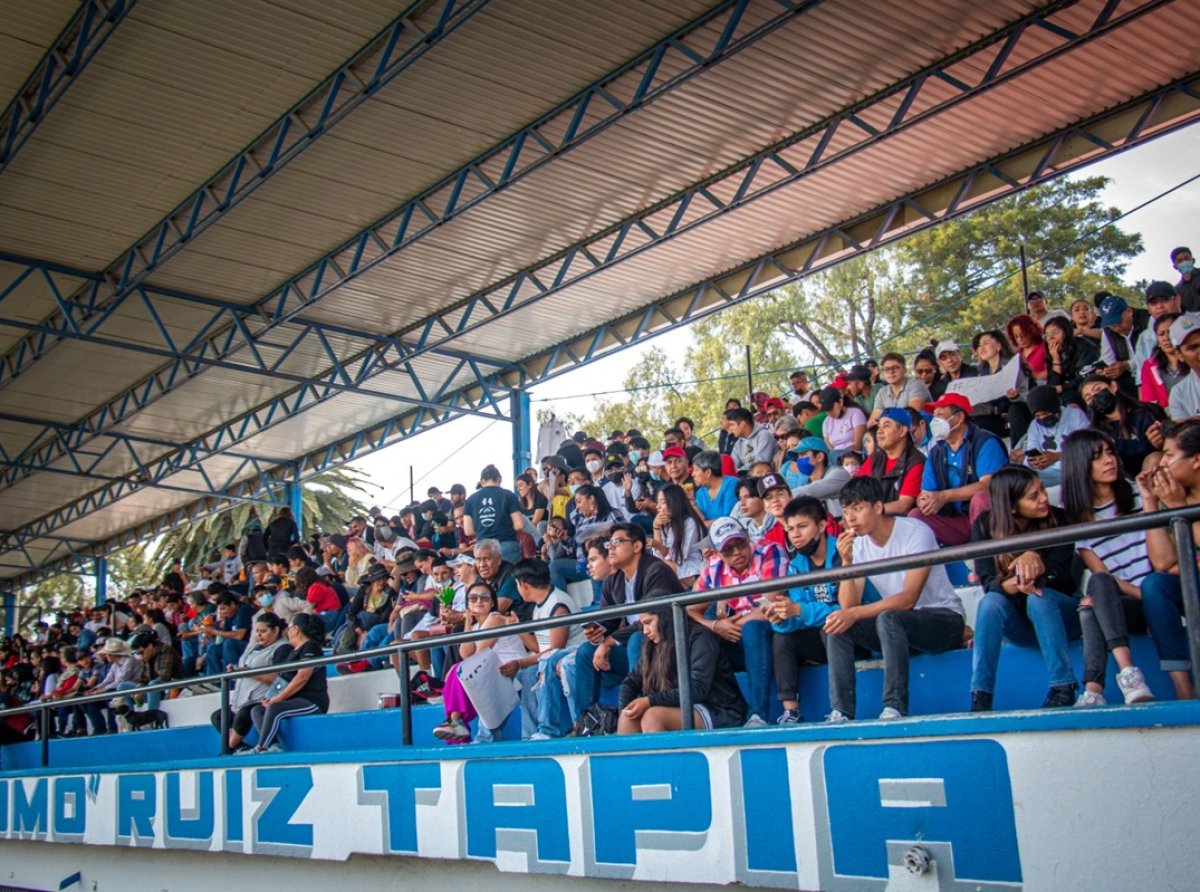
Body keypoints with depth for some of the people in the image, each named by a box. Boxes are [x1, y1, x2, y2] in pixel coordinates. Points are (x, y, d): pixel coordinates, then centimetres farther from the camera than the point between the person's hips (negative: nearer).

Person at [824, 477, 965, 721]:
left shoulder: (916, 533, -16)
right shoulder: (858, 544, 1)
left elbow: (908, 599, -25)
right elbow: (848, 606, -7)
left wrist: (855, 613, -32)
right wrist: (846, 561, -20)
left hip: (945, 620, -6)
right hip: (899, 627, 6)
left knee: (888, 619, -35)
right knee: (836, 625, -15)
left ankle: (895, 709, -33)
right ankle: (841, 713, -18)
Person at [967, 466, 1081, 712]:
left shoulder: (1057, 519, -8)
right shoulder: (985, 525, -8)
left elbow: (1061, 572, -17)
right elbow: (988, 583, -16)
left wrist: (1035, 559, -38)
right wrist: (1013, 584, -38)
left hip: (1059, 615, -1)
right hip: (1017, 623, 1)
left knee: (1039, 597, -33)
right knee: (991, 601, -31)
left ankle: (1063, 688, -32)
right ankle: (980, 698, -35)